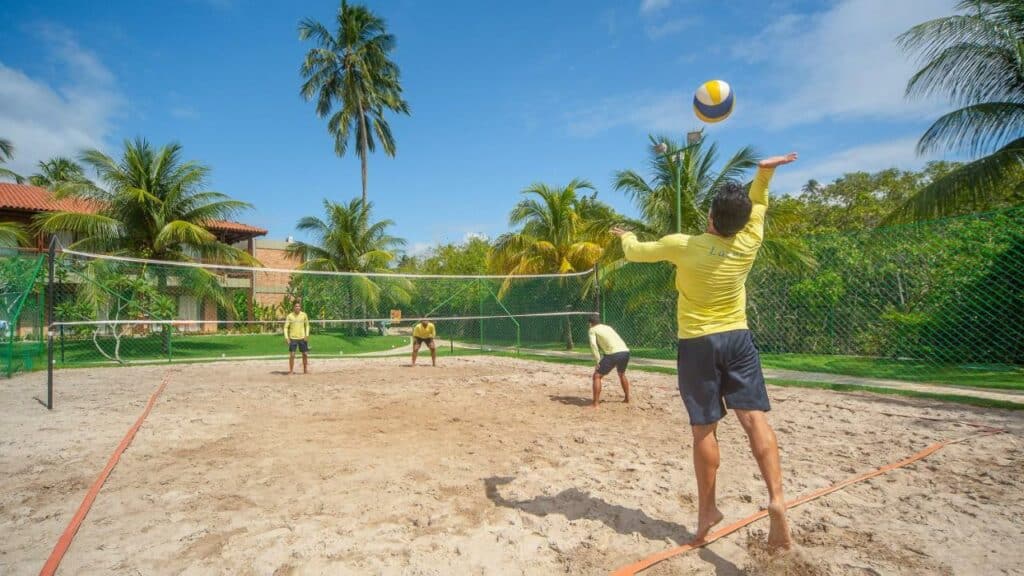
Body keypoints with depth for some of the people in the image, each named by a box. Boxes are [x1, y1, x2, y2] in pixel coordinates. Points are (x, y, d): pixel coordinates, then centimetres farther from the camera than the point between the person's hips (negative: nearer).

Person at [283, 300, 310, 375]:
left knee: (305, 354, 5)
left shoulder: (304, 315, 2)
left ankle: (305, 370, 20)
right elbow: (286, 327, -2)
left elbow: (307, 325, 11)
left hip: (302, 338, 2)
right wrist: (286, 337, -12)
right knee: (292, 354, -4)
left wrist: (307, 334, 1)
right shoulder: (290, 316, -4)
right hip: (292, 338, -2)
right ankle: (291, 370, 7)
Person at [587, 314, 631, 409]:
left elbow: (593, 345, -5)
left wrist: (598, 362, -7)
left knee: (597, 376, 4)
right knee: (622, 374, 33)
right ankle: (627, 399, 43)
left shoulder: (592, 330, 12)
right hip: (626, 351, 7)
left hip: (613, 354, -6)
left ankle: (595, 404, -3)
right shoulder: (608, 327, 30)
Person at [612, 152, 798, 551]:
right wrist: (764, 171, 14)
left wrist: (625, 236, 23)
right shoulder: (749, 244, -4)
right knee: (755, 418, -1)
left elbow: (635, 252, 4)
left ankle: (707, 512, 14)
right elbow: (757, 206, 19)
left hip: (696, 345, -2)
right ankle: (777, 498, -16)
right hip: (737, 339, 3)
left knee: (705, 430, 3)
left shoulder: (683, 246, -13)